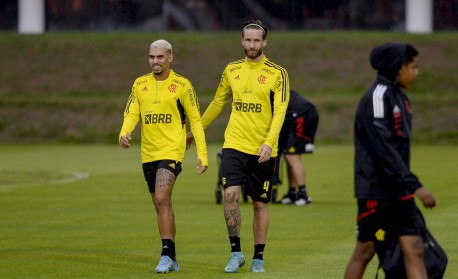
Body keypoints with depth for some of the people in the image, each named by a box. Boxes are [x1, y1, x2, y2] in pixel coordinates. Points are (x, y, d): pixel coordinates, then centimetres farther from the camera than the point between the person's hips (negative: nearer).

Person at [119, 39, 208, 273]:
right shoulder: (140, 84, 10)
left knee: (162, 199, -21)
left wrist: (202, 154, -4)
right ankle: (171, 258, 20)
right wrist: (124, 134, -16)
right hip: (148, 153, 5)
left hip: (171, 151, -5)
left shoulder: (182, 85, -2)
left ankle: (167, 255, -19)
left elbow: (195, 120, 1)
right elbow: (131, 114, 6)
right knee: (161, 205, 11)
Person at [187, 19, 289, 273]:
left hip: (263, 150, -2)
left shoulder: (277, 74, -3)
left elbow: (280, 111, -11)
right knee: (230, 194, -16)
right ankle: (236, 252, -6)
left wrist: (269, 142, -23)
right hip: (234, 144, 2)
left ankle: (258, 258, 17)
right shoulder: (231, 70, 8)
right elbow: (218, 102, 21)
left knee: (260, 204, 5)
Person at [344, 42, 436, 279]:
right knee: (365, 250, 2)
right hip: (376, 191, -8)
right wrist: (414, 186, -24)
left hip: (398, 192, 8)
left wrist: (408, 186, 16)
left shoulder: (399, 96, 12)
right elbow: (384, 150, -22)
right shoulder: (377, 97, -16)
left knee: (413, 250, -1)